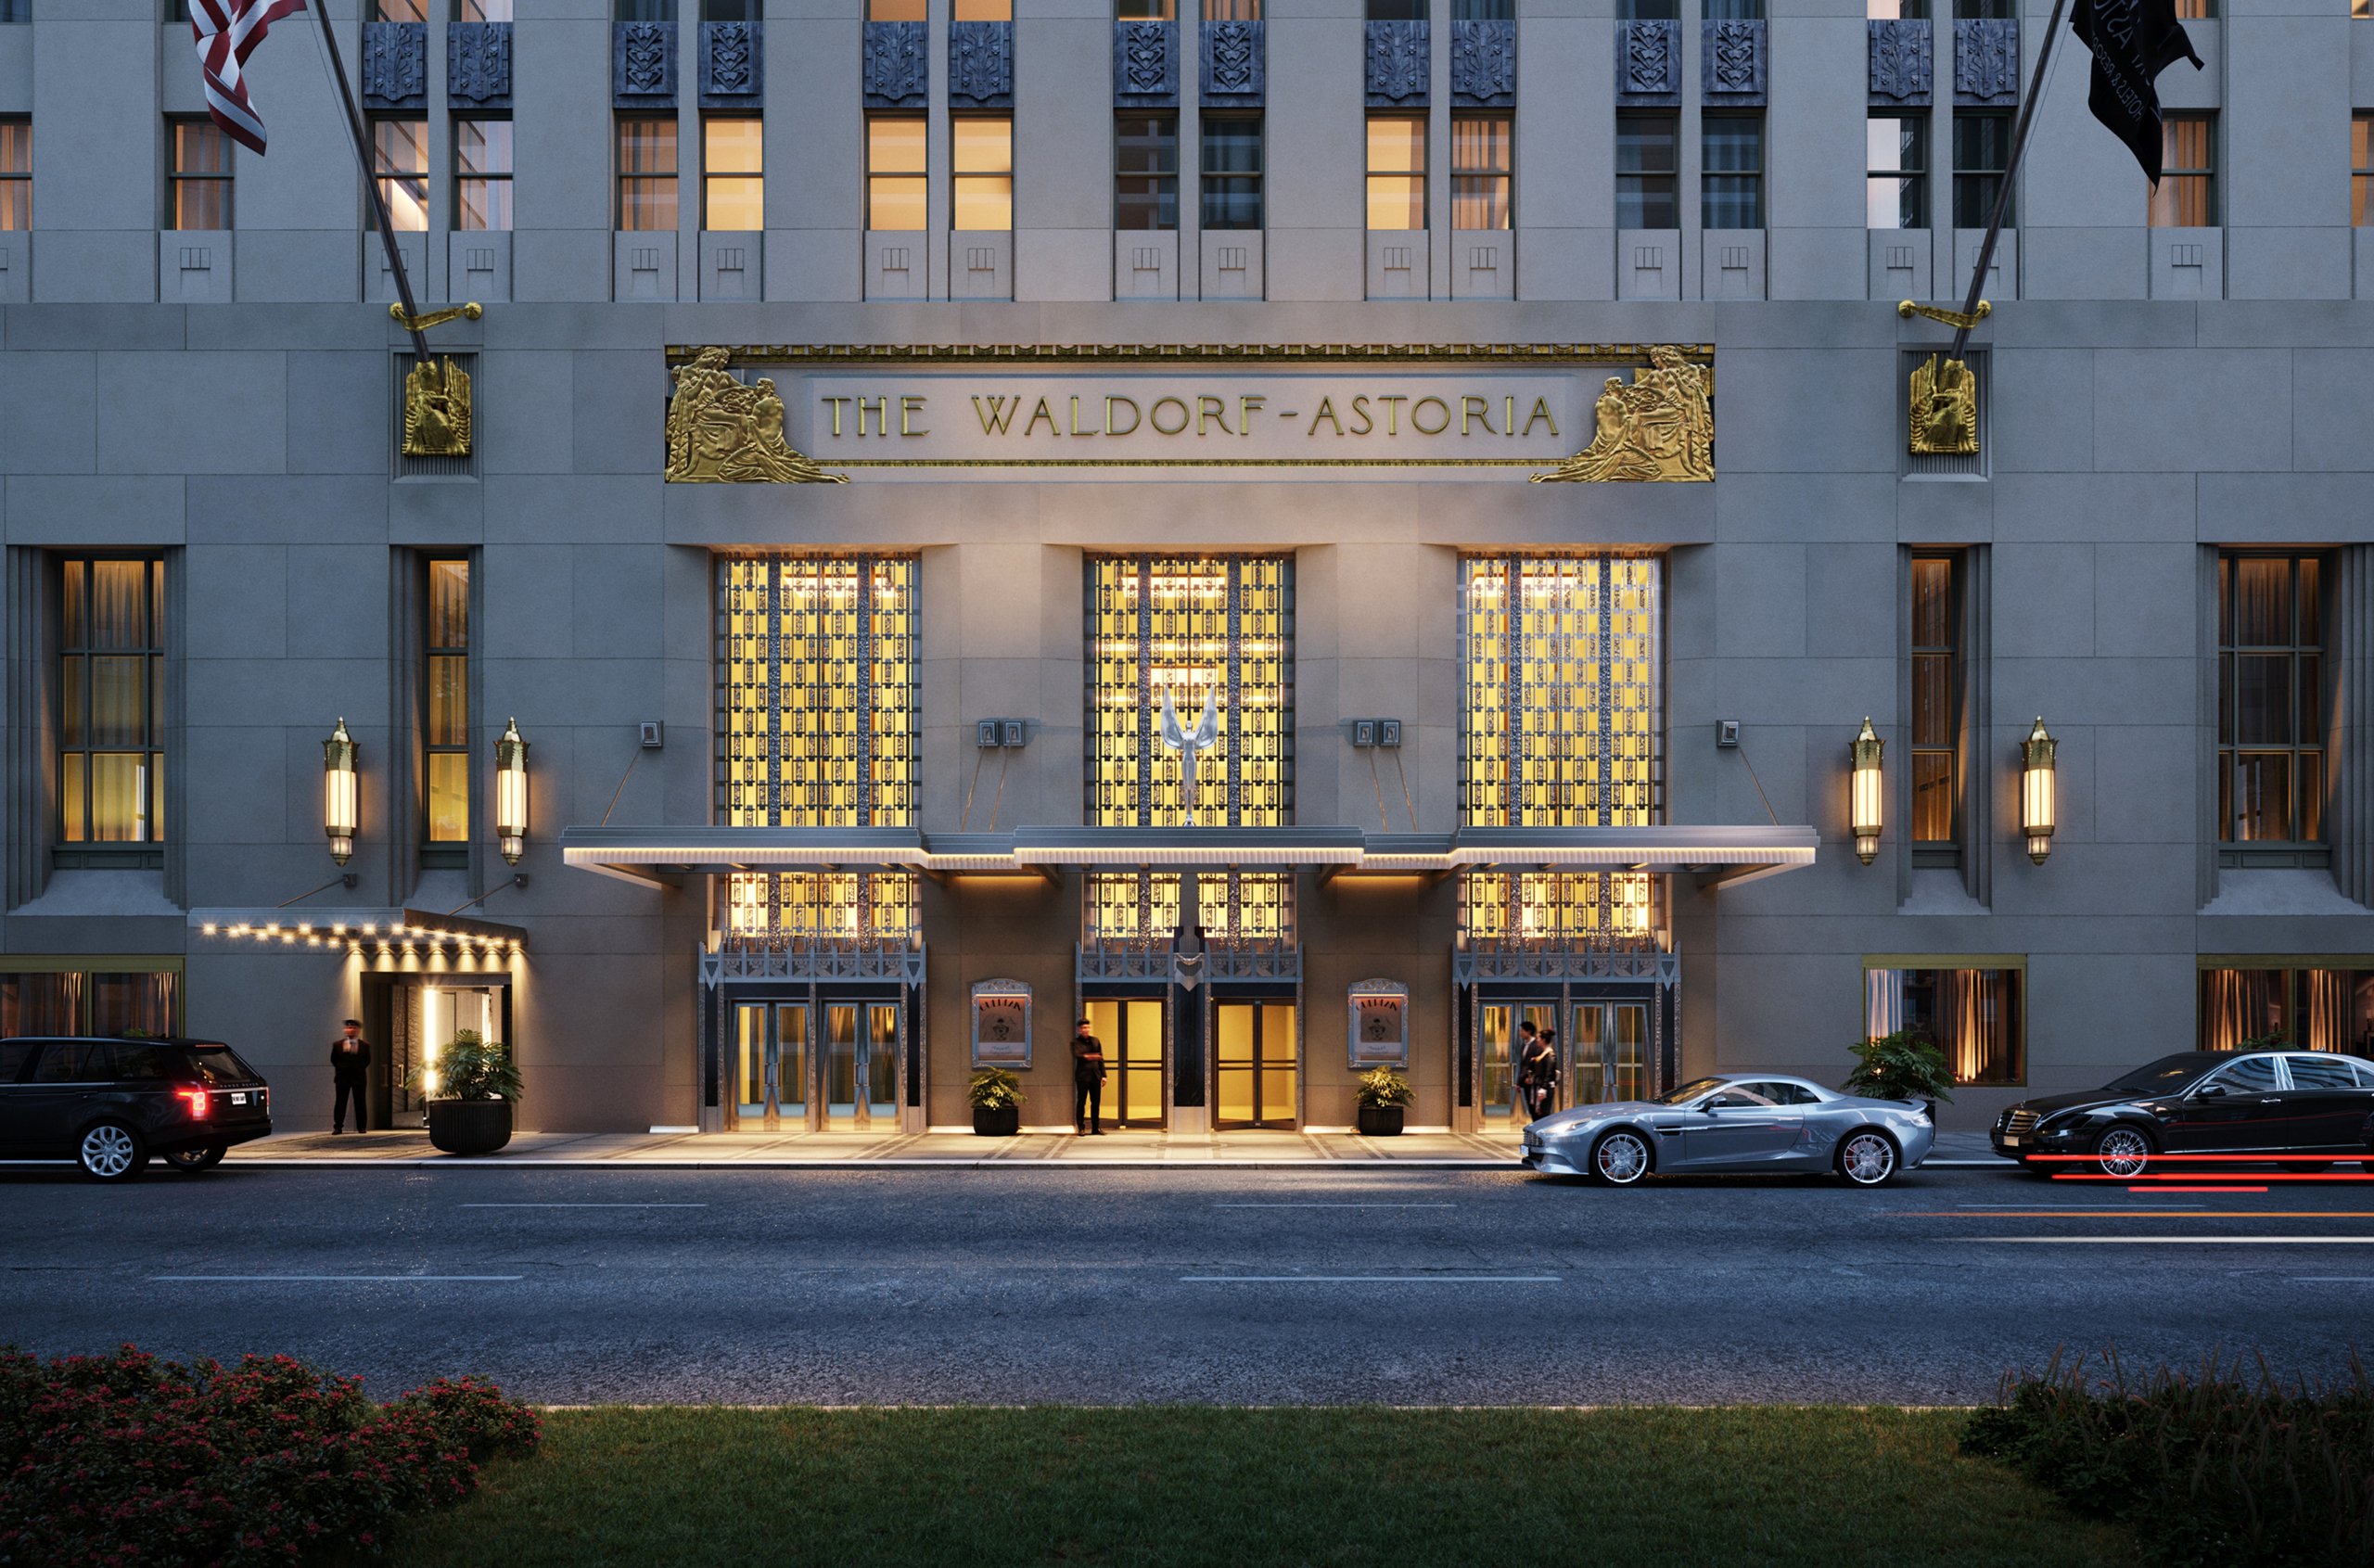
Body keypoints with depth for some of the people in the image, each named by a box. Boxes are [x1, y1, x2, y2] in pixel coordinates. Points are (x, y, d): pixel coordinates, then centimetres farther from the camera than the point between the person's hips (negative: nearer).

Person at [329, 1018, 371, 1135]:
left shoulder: (365, 1045, 4)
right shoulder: (337, 1044, 6)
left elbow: (367, 1061, 7)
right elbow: (334, 1060, 10)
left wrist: (358, 1069, 2)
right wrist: (341, 1068, 5)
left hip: (359, 1077, 0)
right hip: (342, 1077, 1)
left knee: (360, 1103, 1)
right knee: (340, 1102, 0)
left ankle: (362, 1127, 5)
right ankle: (338, 1127, 3)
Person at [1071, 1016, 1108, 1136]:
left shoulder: (1095, 1041, 14)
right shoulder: (1076, 1042, 0)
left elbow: (1101, 1058, 16)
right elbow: (1076, 1055, -18)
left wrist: (1103, 1075, 10)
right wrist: (1087, 1057, -37)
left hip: (1095, 1075, 4)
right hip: (1082, 1075, -4)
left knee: (1096, 1102, 5)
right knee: (1081, 1102, -2)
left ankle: (1095, 1128, 12)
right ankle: (1081, 1128, 4)